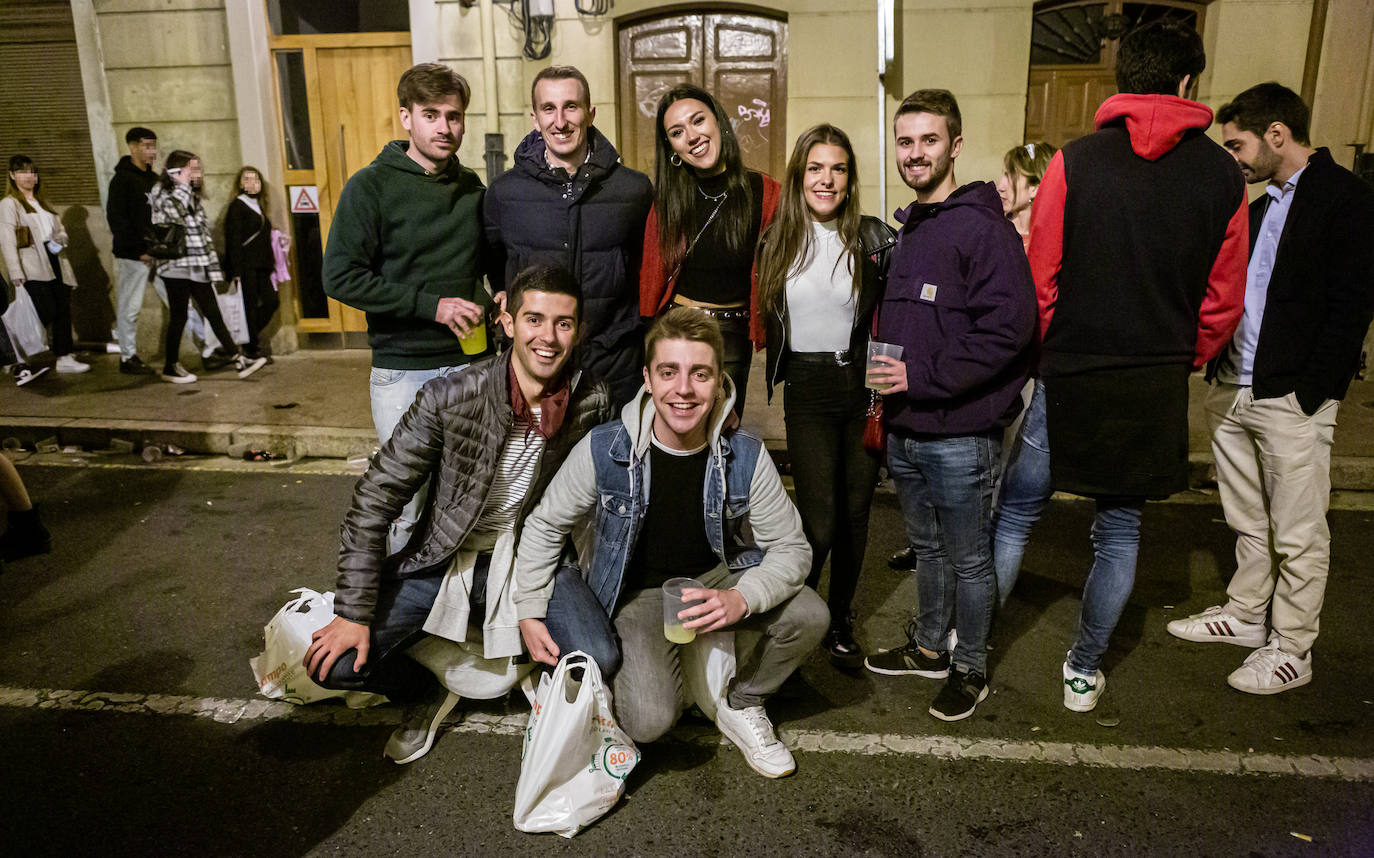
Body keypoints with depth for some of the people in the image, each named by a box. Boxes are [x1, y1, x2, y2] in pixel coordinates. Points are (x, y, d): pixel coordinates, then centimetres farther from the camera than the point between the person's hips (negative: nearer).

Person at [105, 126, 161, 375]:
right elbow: (116, 218, -13)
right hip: (132, 256, -7)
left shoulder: (154, 179, 15)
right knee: (129, 308, 1)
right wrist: (139, 250, -17)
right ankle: (128, 358, 10)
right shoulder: (122, 179, -7)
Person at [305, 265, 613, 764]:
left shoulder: (593, 404, -12)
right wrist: (355, 613, -15)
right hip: (445, 559, -1)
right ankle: (432, 690, 17)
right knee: (335, 663, -16)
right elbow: (373, 502, -12)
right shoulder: (449, 397, -18)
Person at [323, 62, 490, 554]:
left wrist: (483, 301, 6)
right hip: (404, 369, -4)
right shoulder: (373, 186, -5)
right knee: (404, 500, 0)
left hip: (472, 365, 4)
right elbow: (341, 278, -11)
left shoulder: (472, 188, 11)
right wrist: (431, 305, -16)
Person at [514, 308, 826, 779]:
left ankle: (740, 706, 6)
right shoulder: (602, 450, -19)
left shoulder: (746, 456, -16)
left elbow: (792, 547, -10)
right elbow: (545, 526, -3)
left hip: (716, 578, 3)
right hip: (637, 591, -2)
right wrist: (529, 613, -6)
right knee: (650, 722, -24)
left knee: (809, 615, -22)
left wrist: (742, 599, -28)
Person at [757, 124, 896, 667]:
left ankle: (840, 621, 29)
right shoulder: (777, 241, 5)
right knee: (819, 521, -7)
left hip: (864, 387, 0)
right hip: (807, 392, 0)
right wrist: (776, 380, 14)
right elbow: (768, 318, 16)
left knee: (854, 514, 9)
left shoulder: (874, 239, -1)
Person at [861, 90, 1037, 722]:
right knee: (927, 548, 21)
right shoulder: (909, 231, 14)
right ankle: (929, 648, 37)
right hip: (905, 431, 8)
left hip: (960, 434, -8)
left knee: (968, 558, 8)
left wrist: (921, 376, -20)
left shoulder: (981, 227, -13)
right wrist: (886, 391, 12)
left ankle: (970, 668, 25)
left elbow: (1009, 328, -22)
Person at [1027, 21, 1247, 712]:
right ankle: (1084, 669, 26)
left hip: (1067, 375, -2)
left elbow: (1040, 279, -5)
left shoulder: (1075, 161, -8)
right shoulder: (1222, 175, 1)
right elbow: (1224, 299, 6)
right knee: (1120, 527, 14)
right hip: (1157, 385, 3)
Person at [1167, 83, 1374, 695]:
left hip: (1292, 399, -7)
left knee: (1298, 535, 4)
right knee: (1247, 521, 18)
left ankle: (1291, 650, 15)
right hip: (1232, 390, 7)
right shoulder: (1261, 206, 16)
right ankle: (1245, 614, 33)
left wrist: (1309, 392, -17)